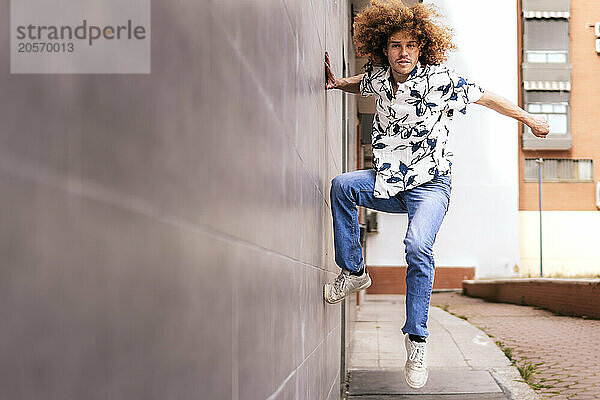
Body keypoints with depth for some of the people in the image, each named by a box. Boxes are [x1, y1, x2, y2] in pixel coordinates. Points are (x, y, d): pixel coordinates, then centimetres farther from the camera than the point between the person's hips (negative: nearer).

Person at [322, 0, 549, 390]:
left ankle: (417, 341, -18)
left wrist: (529, 119, 9)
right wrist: (338, 83, 8)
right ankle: (354, 272, -3)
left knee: (418, 245, -28)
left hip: (430, 185, -5)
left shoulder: (440, 79, -13)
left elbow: (486, 97, -1)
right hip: (388, 182, 5)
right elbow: (361, 83, 27)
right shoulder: (378, 78, 1)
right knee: (342, 185, -18)